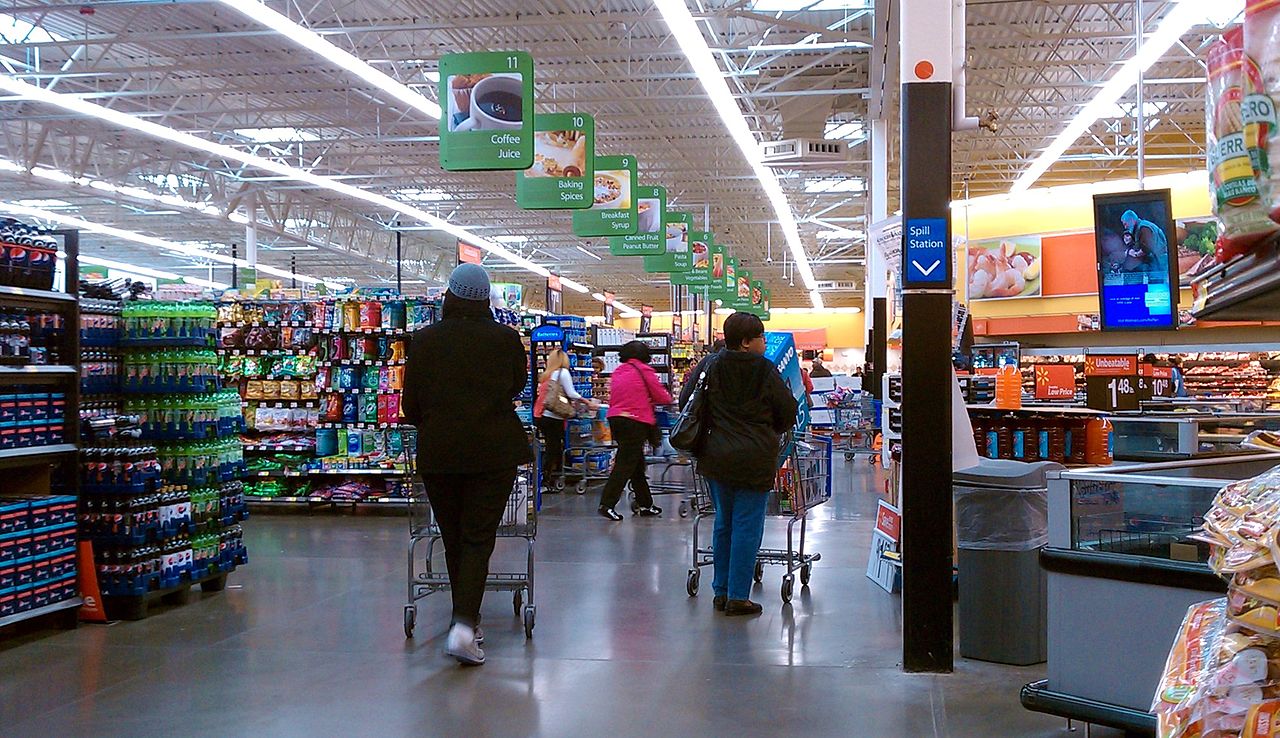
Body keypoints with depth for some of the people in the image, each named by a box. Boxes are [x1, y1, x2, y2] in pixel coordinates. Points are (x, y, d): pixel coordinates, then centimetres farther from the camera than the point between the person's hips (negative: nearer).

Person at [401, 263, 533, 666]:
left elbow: (410, 407, 4)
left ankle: (467, 619, 24)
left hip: (438, 452, 1)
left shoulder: (424, 341, 0)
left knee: (453, 538, 14)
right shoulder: (505, 339, -3)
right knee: (478, 538, 1)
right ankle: (464, 625, -13)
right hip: (494, 452, -1)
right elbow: (520, 383, 15)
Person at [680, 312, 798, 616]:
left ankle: (721, 590, 21)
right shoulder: (765, 370, -7)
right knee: (747, 526, 1)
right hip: (755, 459, -4)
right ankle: (738, 597, 2)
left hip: (715, 456, 4)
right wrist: (771, 431, 18)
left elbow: (685, 401, 5)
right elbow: (789, 411, -2)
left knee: (723, 522, 16)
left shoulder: (709, 366, 1)